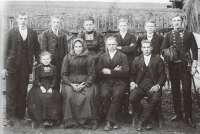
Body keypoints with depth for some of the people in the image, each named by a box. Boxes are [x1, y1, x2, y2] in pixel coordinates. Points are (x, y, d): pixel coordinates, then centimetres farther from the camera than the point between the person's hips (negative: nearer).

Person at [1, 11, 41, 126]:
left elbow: (37, 50, 10)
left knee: (23, 92, 7)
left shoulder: (33, 33, 7)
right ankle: (10, 117, 5)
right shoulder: (10, 32, 0)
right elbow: (5, 50, -2)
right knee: (11, 92, 0)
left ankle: (21, 115, 18)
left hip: (26, 67, 2)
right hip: (12, 66, -2)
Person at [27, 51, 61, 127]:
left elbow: (54, 80, 6)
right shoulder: (38, 67, 7)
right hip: (39, 87, -1)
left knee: (53, 97, -28)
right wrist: (41, 87, -14)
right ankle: (43, 119, -25)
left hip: (50, 87, 1)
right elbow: (36, 79, 3)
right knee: (41, 97, -30)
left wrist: (51, 88, -11)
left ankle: (51, 119, -22)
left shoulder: (53, 68, 10)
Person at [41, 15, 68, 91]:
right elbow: (43, 48, -2)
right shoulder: (45, 33, 4)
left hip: (59, 62, 2)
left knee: (58, 80, 5)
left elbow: (66, 50, 9)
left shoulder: (63, 35, 12)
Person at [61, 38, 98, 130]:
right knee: (69, 96, -29)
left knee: (89, 95, -29)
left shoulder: (89, 58, 4)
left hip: (85, 82, -1)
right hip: (70, 82, 1)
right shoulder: (67, 57, 7)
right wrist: (71, 84, -10)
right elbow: (63, 74, 5)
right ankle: (70, 121, -14)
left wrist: (84, 84, -15)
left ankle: (88, 120, -14)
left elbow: (92, 74, 0)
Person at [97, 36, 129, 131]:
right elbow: (99, 72, 4)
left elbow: (125, 72, -3)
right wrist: (114, 71, -7)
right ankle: (114, 121, -16)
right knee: (104, 94, -31)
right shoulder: (102, 57, 17)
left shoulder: (123, 56, 10)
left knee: (117, 94, -33)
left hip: (119, 82, -1)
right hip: (105, 82, 1)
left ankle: (109, 121, -24)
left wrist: (109, 71, -9)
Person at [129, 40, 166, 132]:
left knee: (155, 99, -34)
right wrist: (132, 82, -5)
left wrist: (158, 85, -10)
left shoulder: (158, 59, 13)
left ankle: (141, 121, -19)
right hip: (140, 85, 2)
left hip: (152, 86, -1)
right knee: (132, 98, -30)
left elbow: (163, 75, 7)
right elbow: (132, 74, 17)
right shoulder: (137, 60, 20)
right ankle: (146, 121, -11)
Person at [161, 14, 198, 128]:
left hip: (185, 65, -3)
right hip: (173, 66, 3)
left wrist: (194, 66, -6)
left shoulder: (189, 34, 2)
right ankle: (178, 114, 21)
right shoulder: (168, 35, 9)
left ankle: (188, 117, 4)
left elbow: (194, 50, 0)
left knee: (187, 91, -3)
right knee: (175, 90, 9)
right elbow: (163, 49, 8)